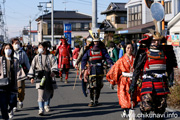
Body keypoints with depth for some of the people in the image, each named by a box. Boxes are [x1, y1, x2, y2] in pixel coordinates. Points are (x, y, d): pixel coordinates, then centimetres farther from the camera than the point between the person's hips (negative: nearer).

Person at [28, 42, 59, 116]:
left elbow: (54, 64, -6)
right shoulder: (37, 57, 9)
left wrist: (53, 71, -26)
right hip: (39, 77, -1)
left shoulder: (50, 56, 5)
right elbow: (32, 66, 11)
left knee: (49, 92, 14)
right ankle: (41, 109, -16)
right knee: (41, 93, -13)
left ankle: (46, 105, 39)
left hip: (48, 77, 1)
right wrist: (31, 77, 6)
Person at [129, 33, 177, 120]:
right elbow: (137, 69, 0)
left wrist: (171, 79, 9)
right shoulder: (145, 53, -1)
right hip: (148, 82, -4)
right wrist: (133, 83, -5)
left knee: (161, 105, 10)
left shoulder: (164, 52, 11)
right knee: (146, 104, -14)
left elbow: (170, 67, 21)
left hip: (162, 82, 4)